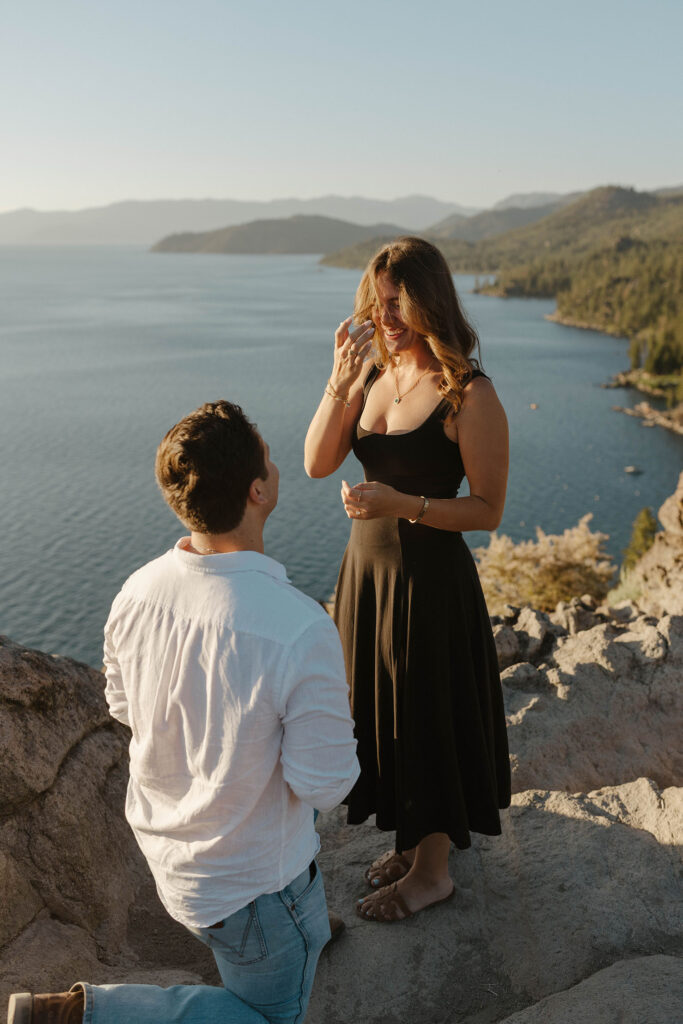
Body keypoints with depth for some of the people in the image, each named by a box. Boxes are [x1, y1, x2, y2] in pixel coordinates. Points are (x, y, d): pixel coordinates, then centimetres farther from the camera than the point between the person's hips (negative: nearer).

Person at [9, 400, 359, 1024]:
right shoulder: (301, 631, -37)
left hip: (160, 842, 7)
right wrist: (332, 701, -7)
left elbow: (124, 708, 1)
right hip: (248, 883, -6)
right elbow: (324, 785, -25)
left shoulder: (137, 592, -16)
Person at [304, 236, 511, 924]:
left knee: (428, 719, 9)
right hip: (366, 568, 7)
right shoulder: (373, 374, 3)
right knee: (381, 711, 19)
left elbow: (488, 510, -15)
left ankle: (432, 870, 33)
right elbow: (317, 464, -4)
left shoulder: (469, 395, -16)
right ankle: (414, 841, 43)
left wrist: (403, 505, -26)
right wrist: (340, 381, -15)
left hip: (431, 581, -7)